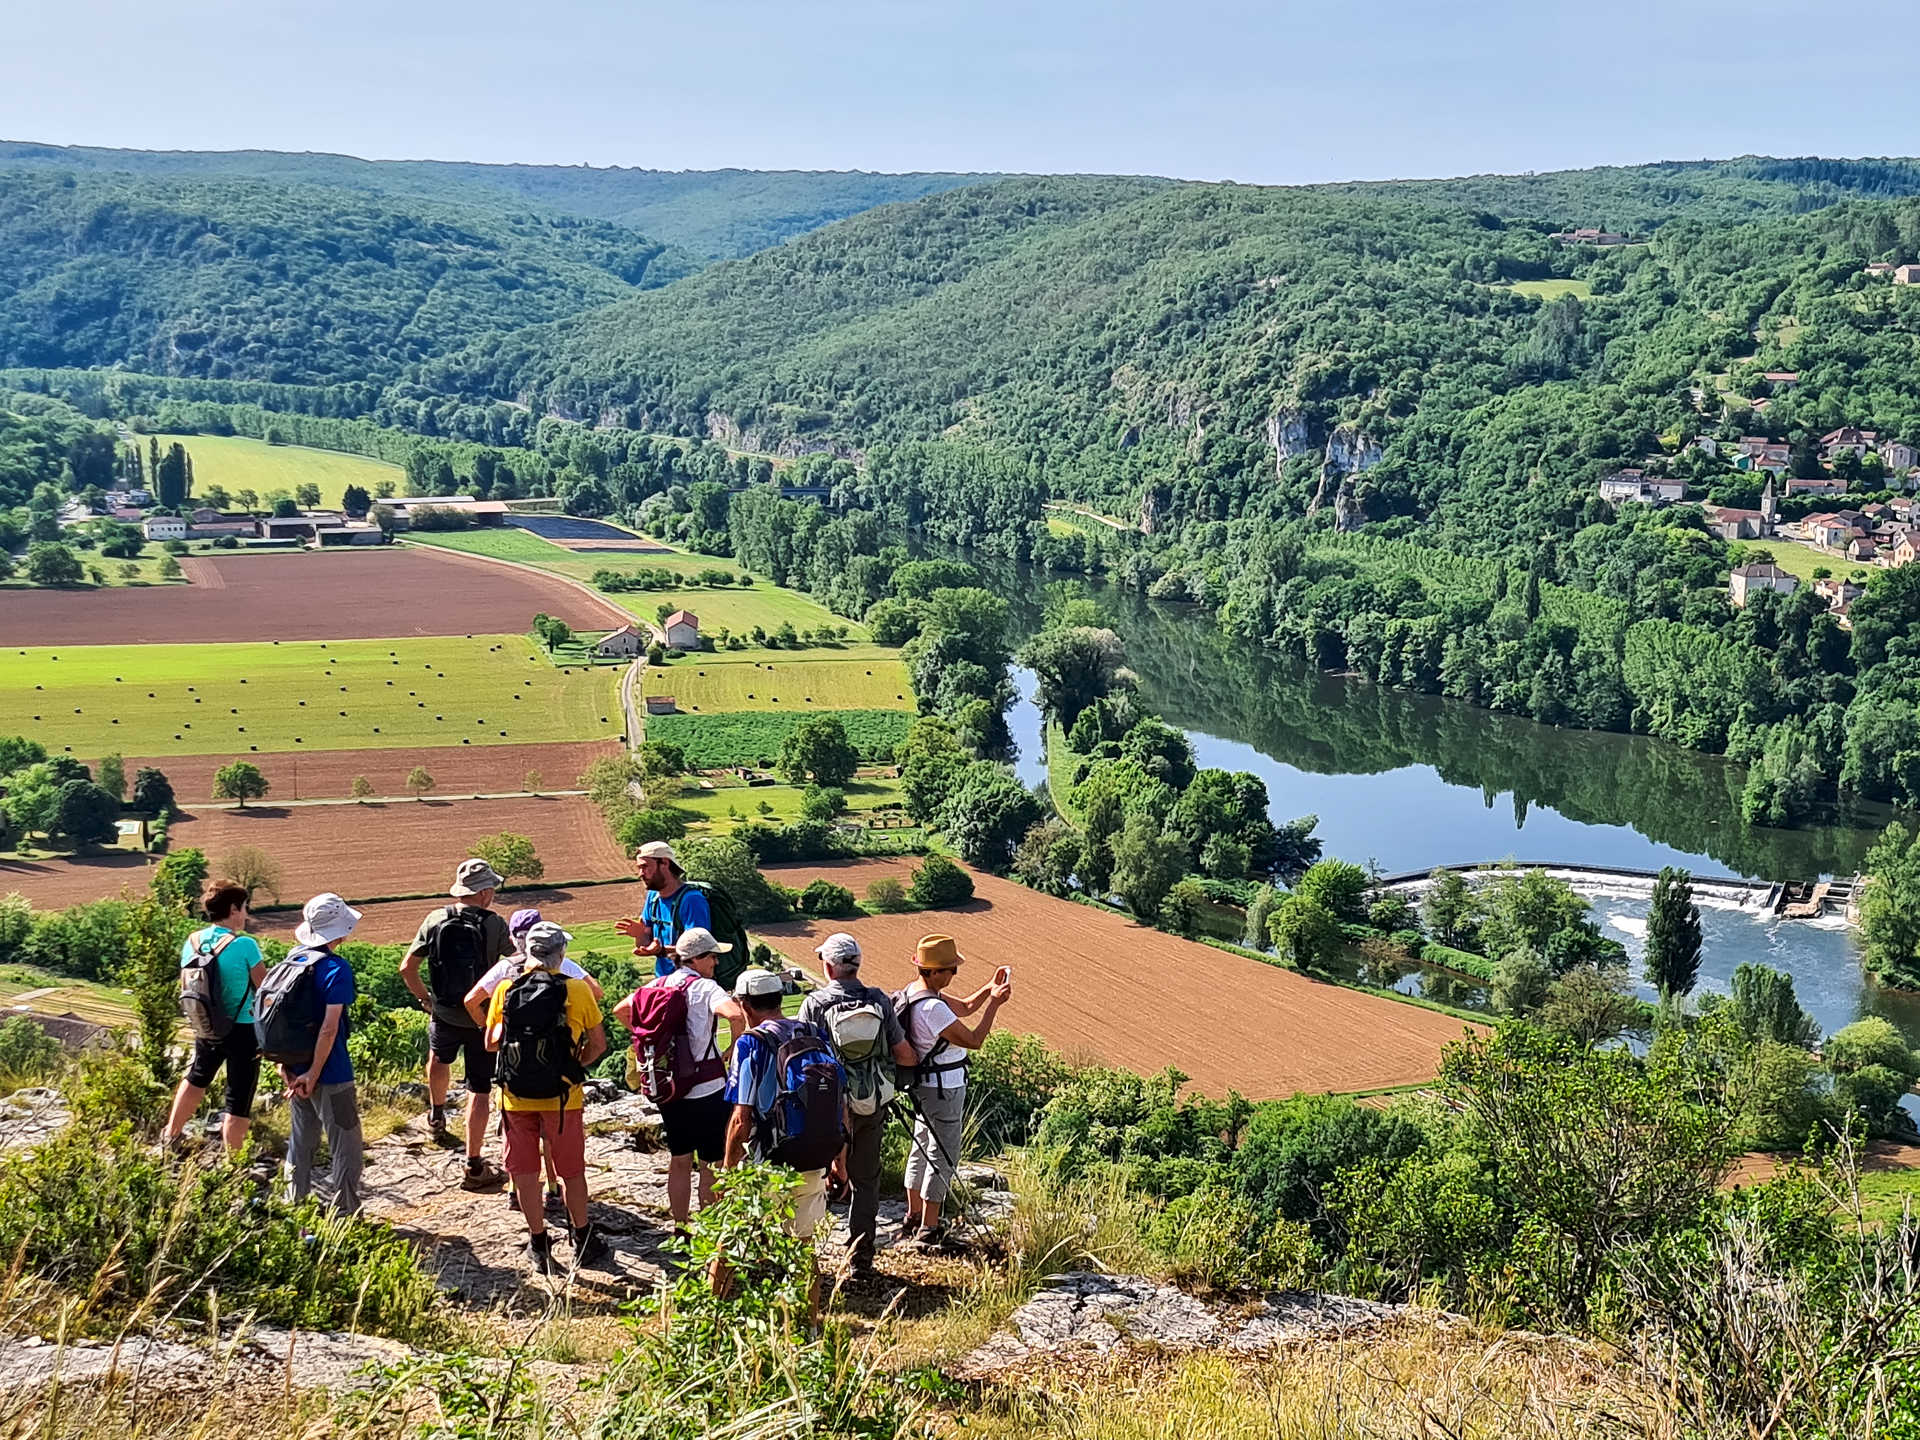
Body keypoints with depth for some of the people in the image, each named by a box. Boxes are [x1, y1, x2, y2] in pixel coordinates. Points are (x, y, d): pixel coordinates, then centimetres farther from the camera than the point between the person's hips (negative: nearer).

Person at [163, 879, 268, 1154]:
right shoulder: (245, 945, -20)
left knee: (197, 1078, 31)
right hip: (243, 1030, -6)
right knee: (239, 1101, 3)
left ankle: (171, 1135, 46)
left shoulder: (193, 942, -3)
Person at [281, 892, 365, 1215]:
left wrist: (284, 1064, 10)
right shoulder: (336, 969, -18)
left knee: (300, 1146, 19)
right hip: (330, 1076, -8)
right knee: (347, 1152, 5)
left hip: (297, 1071, 8)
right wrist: (313, 1076, -17)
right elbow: (329, 1028, -23)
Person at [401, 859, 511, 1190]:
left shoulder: (436, 920, -7)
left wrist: (425, 998, 10)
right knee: (479, 1090, 5)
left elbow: (407, 968, -3)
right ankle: (475, 1166, 7)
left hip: (444, 1013, 4)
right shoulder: (493, 924, -16)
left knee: (439, 1057, 35)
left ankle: (436, 1114, 60)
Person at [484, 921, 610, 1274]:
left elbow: (490, 1043, 6)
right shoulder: (577, 990, -8)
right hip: (562, 1097, -1)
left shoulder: (506, 990, -2)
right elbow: (598, 1043, 0)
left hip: (515, 1096, 1)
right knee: (572, 1171, 13)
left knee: (525, 1172, 13)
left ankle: (539, 1245, 19)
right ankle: (582, 1241, 25)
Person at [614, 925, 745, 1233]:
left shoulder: (659, 985, 4)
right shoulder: (703, 988, -15)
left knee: (678, 1161, 17)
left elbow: (621, 1010, 17)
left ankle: (680, 1227, 25)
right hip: (707, 1089, -6)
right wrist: (734, 1047, -15)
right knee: (711, 1165, 5)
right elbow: (736, 1014, -33)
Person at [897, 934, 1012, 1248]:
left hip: (925, 1086, 10)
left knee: (921, 1148, 20)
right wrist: (994, 1003, -19)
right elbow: (973, 1040, -24)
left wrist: (989, 988, 1)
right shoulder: (932, 1007, -28)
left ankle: (913, 1216, 32)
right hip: (943, 1089, -10)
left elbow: (964, 1007, 15)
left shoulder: (918, 992, 4)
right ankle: (929, 1228, 6)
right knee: (943, 1156, 0)